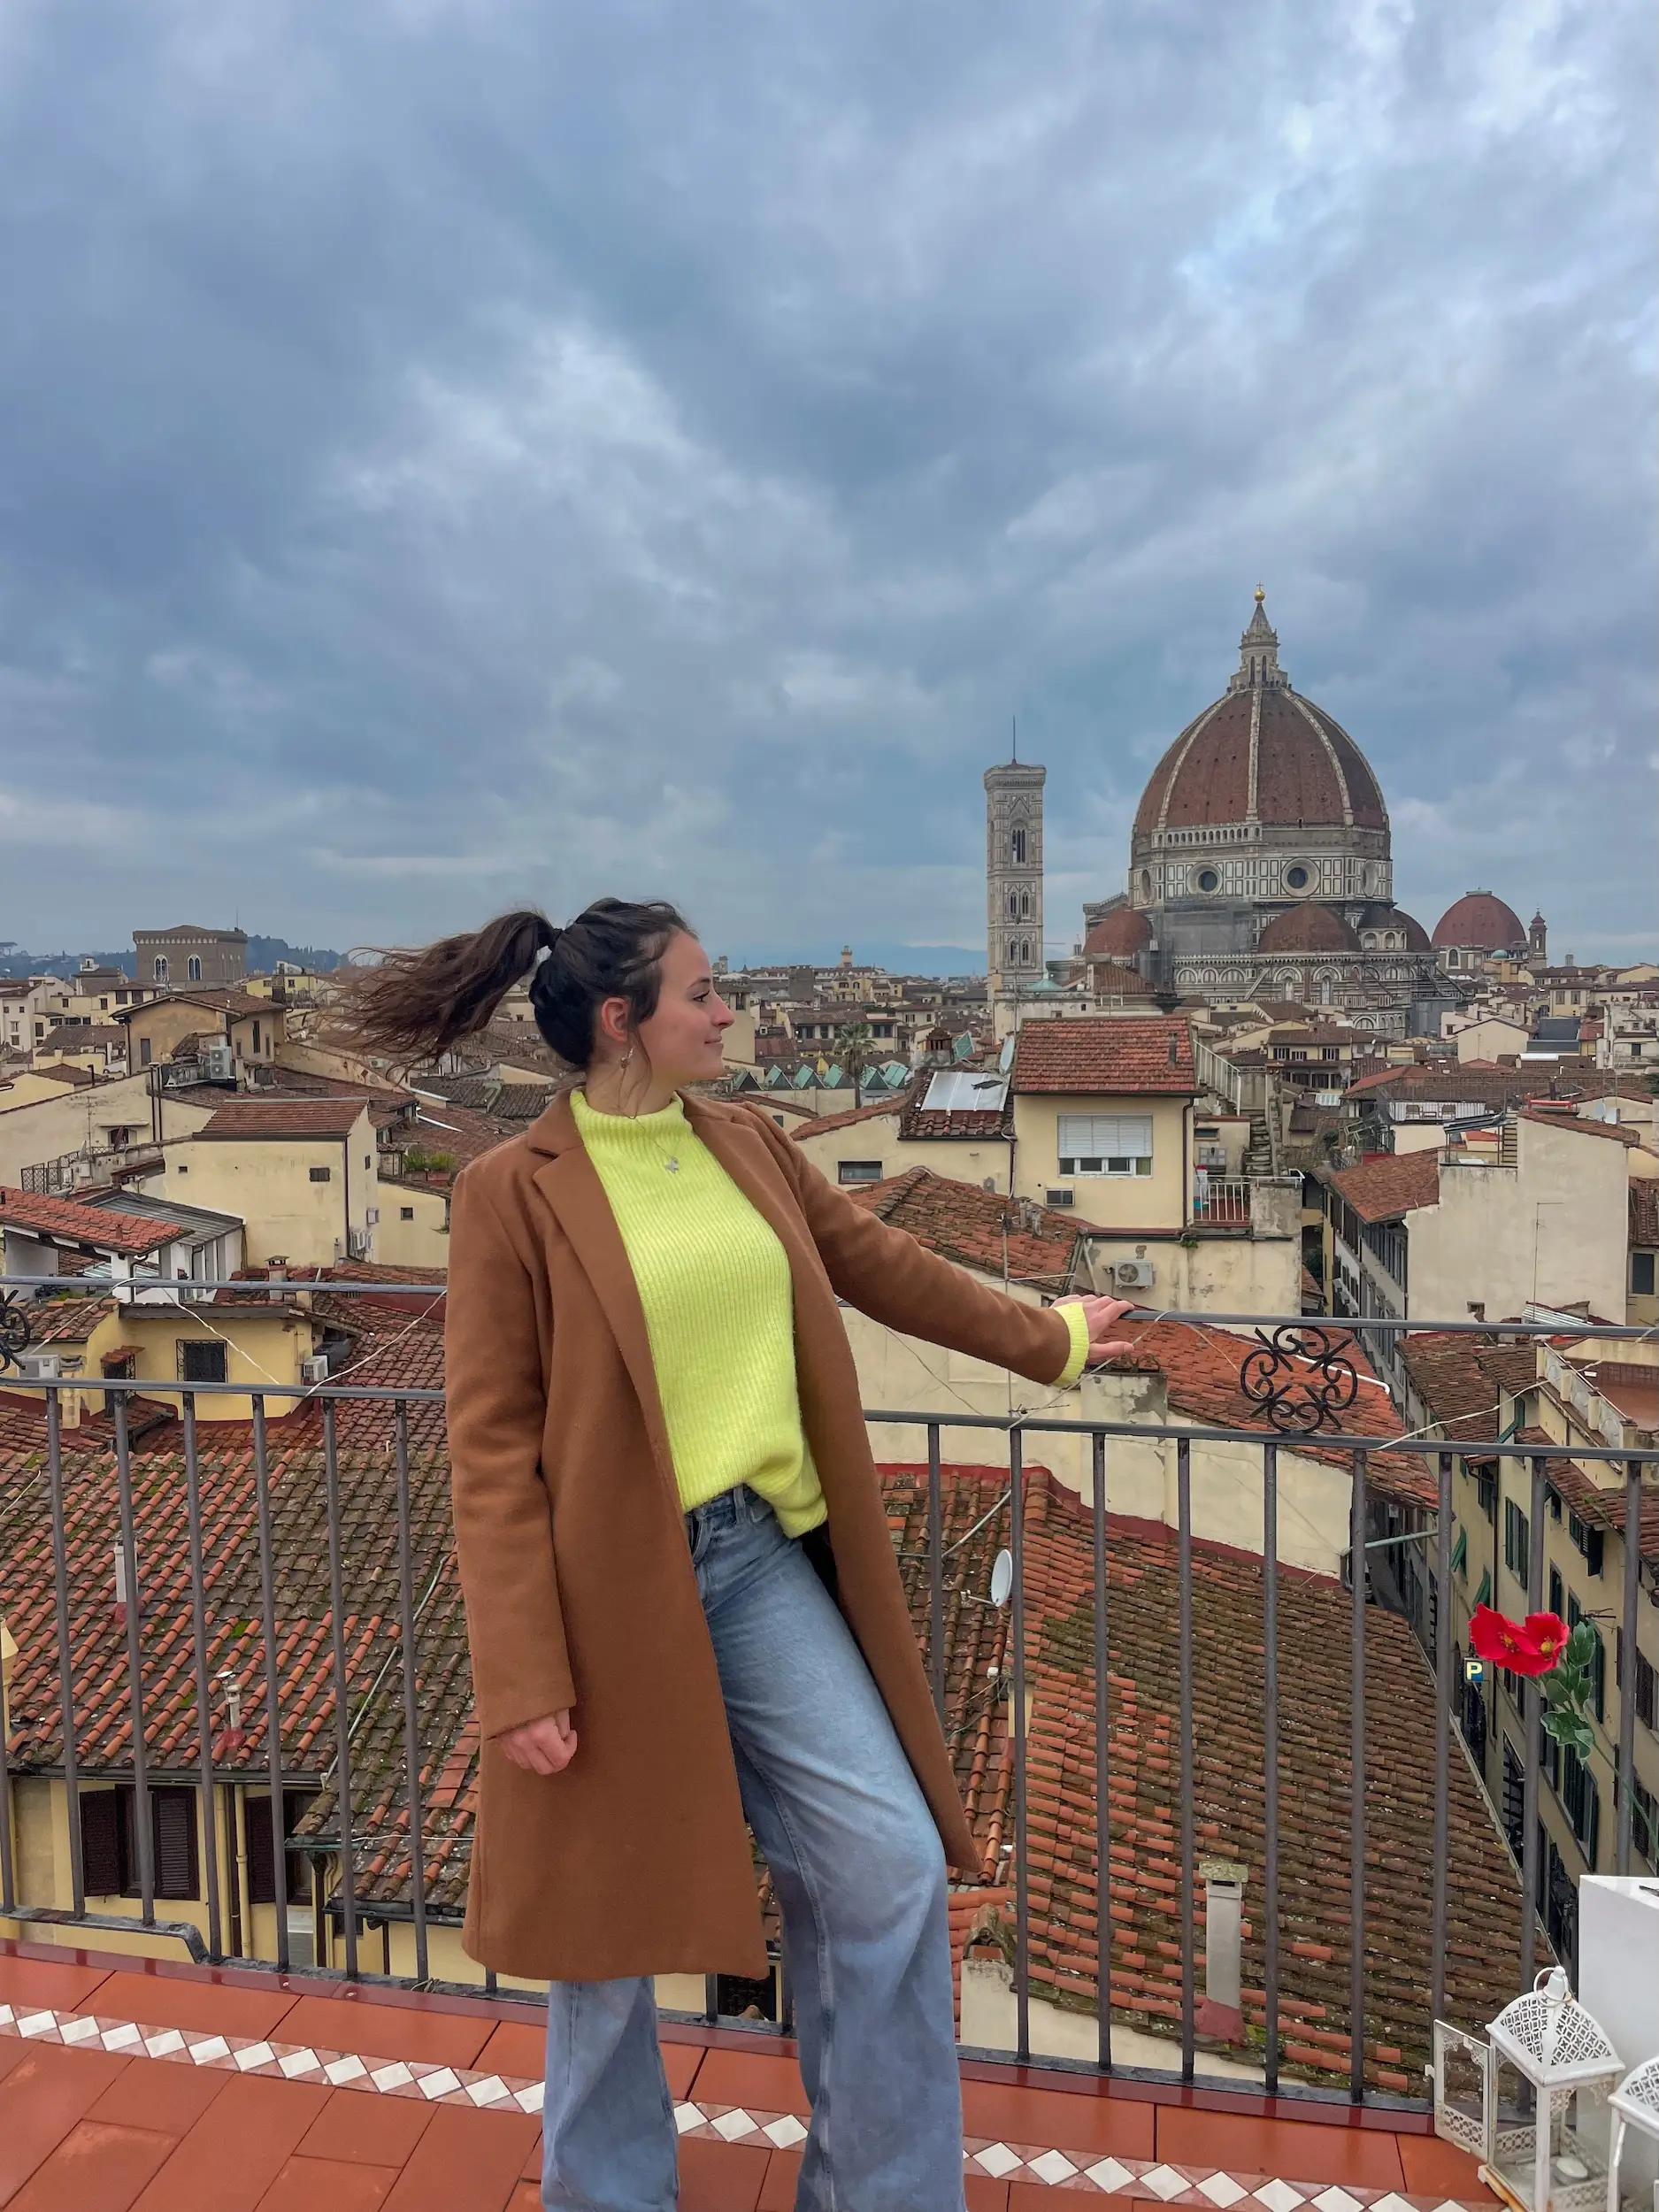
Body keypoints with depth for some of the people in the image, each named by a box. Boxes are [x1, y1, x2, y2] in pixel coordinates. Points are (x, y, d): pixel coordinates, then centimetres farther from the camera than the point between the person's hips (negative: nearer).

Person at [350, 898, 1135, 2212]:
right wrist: (523, 1680, -13)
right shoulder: (513, 1191, -11)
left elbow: (882, 1265, 17)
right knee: (607, 1913, 15)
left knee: (891, 1865, 6)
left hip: (765, 1562, 5)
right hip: (611, 1587, -5)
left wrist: (1046, 1340, 26)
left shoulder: (748, 1145, 5)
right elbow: (491, 1447, -11)